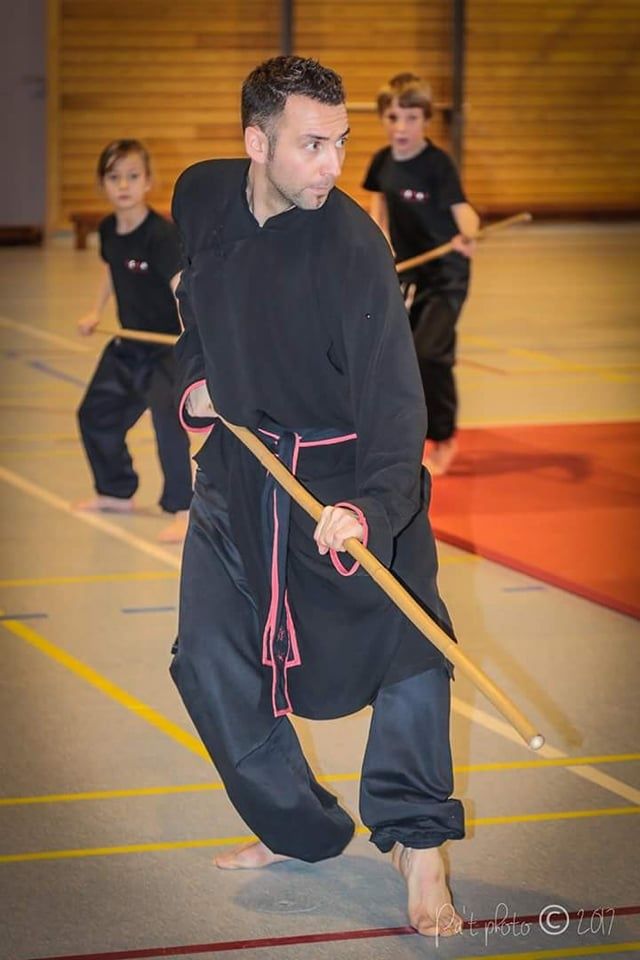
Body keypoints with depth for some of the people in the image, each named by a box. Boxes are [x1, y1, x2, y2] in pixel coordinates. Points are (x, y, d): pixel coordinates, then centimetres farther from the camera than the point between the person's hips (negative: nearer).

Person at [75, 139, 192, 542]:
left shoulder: (162, 235, -25)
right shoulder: (109, 231, -2)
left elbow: (181, 286, -38)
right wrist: (96, 313, 19)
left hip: (166, 347, -9)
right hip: (128, 345, 9)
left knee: (169, 419, -25)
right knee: (96, 414, 18)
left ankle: (183, 510, -17)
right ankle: (117, 492, 39)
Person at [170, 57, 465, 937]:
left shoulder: (351, 246, -22)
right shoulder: (201, 198, -6)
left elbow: (393, 401, -27)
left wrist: (369, 509, -42)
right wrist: (195, 377, 2)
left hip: (344, 475, -5)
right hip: (239, 466, 5)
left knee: (404, 644, -16)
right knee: (210, 661, 8)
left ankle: (419, 848, -3)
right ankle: (300, 830, 26)